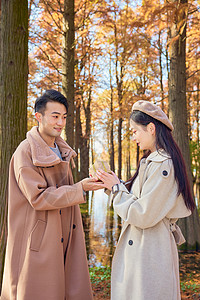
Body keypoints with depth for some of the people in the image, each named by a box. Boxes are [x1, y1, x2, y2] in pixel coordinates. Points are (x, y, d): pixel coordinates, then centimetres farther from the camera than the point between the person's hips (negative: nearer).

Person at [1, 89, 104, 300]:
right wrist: (79, 188, -19)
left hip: (62, 239, 7)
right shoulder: (25, 152, -12)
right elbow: (38, 198, -17)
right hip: (36, 243, -7)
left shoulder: (62, 151, 12)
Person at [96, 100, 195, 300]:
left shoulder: (162, 165, -21)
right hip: (141, 247, 10)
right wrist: (114, 185, 4)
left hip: (149, 252, -9)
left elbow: (143, 216, -22)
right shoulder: (152, 161, 11)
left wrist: (117, 188, -11)